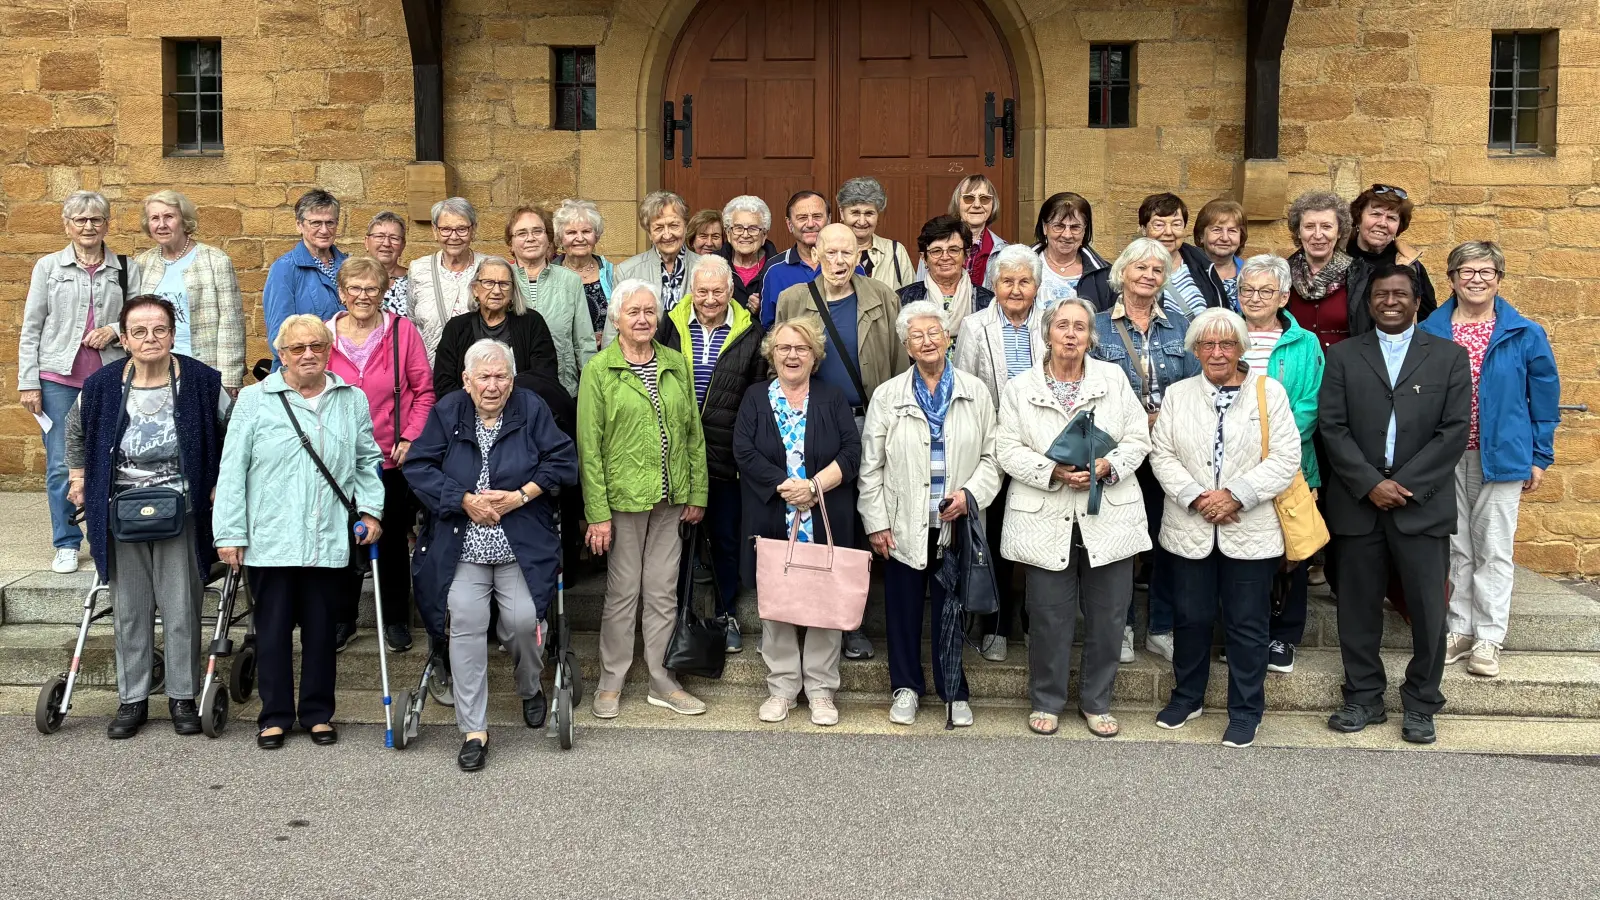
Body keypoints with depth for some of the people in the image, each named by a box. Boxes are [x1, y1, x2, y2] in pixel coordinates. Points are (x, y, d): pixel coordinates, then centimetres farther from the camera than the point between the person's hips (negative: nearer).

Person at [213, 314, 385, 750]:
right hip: (269, 541, -1)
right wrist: (230, 533, -4)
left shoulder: (352, 400, 8)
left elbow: (368, 461, 17)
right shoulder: (255, 399, 1)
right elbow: (232, 470, 0)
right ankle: (275, 716, 19)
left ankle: (318, 713, 23)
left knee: (321, 629, 9)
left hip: (329, 542, 2)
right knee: (273, 630, 6)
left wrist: (370, 509, 2)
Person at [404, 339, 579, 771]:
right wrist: (465, 500, -12)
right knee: (465, 623, -11)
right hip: (461, 545, 1)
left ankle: (531, 690, 25)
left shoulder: (531, 409, 1)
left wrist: (520, 496, -11)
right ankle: (473, 730, -2)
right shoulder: (446, 413, 2)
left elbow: (563, 460, -1)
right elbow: (419, 467, -1)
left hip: (522, 545, 0)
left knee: (523, 621, -11)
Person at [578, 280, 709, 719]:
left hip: (671, 501, 4)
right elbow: (589, 446, -7)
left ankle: (662, 681, 21)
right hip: (623, 498, -4)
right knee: (622, 592, 5)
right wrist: (597, 513, -12)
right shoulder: (599, 370, -5)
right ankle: (611, 683, 19)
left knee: (663, 592, 11)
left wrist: (697, 494, 6)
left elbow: (694, 433, 11)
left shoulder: (677, 365, 8)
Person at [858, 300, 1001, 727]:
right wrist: (876, 523, -3)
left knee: (951, 608, 8)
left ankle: (954, 691, 21)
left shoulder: (975, 392, 4)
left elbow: (991, 455, 5)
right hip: (904, 525, 0)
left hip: (955, 524, 0)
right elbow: (871, 465, 2)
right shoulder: (887, 395, 2)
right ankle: (906, 687, 23)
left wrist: (971, 493, -12)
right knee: (904, 607, 7)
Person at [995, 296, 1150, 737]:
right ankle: (1046, 701, 22)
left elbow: (1138, 440, 5)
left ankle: (1096, 703, 24)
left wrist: (1108, 466, -14)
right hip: (1047, 521, -1)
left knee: (1107, 618, 7)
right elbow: (1008, 451, -2)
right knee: (1049, 618, 4)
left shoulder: (1115, 379, 6)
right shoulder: (1019, 387, 3)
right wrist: (1054, 472, -17)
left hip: (1108, 516, 1)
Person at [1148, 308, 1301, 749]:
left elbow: (1286, 458, -6)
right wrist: (1196, 498, -13)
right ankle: (1186, 696, 30)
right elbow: (1162, 454, 1)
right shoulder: (1178, 394, 8)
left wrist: (1236, 496, -15)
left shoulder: (1269, 392, 1)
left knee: (1247, 623, 5)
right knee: (1191, 617, 12)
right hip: (1190, 529, 2)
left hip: (1250, 529, -2)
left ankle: (1245, 711, 18)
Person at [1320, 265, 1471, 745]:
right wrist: (1370, 484, -11)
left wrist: (1406, 485, -11)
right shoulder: (1343, 355, 8)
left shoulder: (1449, 357, 6)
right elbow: (1332, 427, -1)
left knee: (1428, 609, 1)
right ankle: (1364, 699, 19)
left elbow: (1455, 430, -2)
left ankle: (1421, 706, 15)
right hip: (1358, 502, 1)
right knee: (1358, 607, 6)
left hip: (1423, 503, -1)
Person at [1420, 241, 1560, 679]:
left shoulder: (1525, 335, -2)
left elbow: (1544, 400, 3)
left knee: (1493, 549, 5)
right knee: (1456, 547, 11)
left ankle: (1488, 637, 14)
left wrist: (1539, 457, 1)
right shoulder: (1430, 332, 0)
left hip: (1501, 457, -1)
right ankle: (1460, 628, 23)